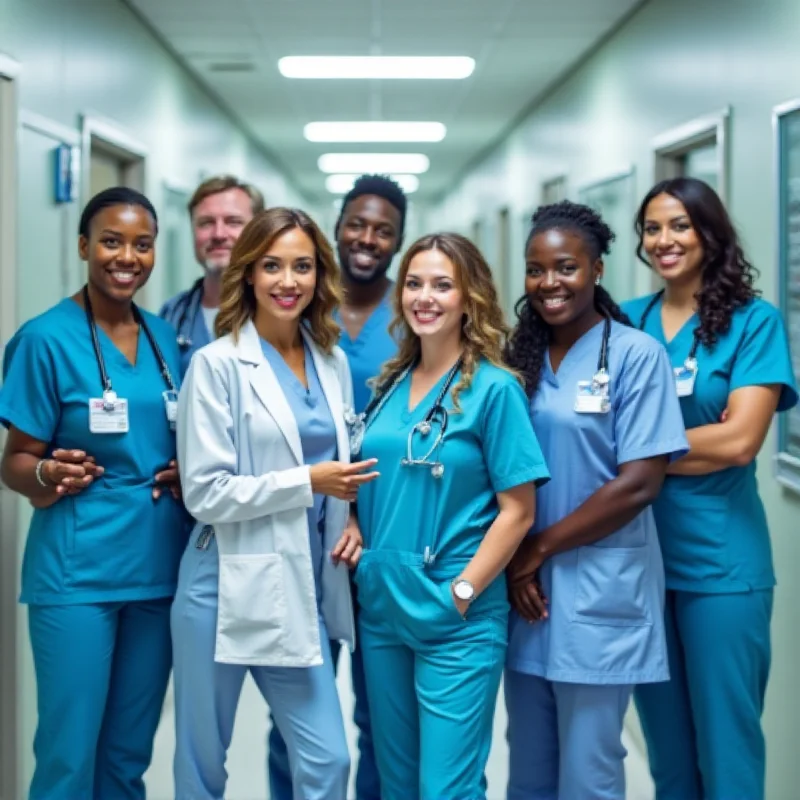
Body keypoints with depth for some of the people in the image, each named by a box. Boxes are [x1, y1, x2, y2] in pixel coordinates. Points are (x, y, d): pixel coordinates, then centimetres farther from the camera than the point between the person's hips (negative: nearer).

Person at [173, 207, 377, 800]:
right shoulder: (217, 364, -10)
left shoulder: (333, 362, 8)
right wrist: (309, 481, -17)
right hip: (229, 590, -5)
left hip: (303, 591, 5)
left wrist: (351, 520, 0)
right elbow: (205, 494, -14)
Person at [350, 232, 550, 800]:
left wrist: (461, 594, -14)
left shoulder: (493, 388, -8)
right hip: (381, 610, 6)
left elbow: (517, 511, -10)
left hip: (457, 622, -6)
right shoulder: (389, 385, 9)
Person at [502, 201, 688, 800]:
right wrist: (513, 564, -5)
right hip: (525, 589, 5)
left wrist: (538, 548, -10)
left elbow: (640, 483, -13)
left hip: (597, 592, -5)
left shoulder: (636, 354, -7)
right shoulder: (520, 358, 8)